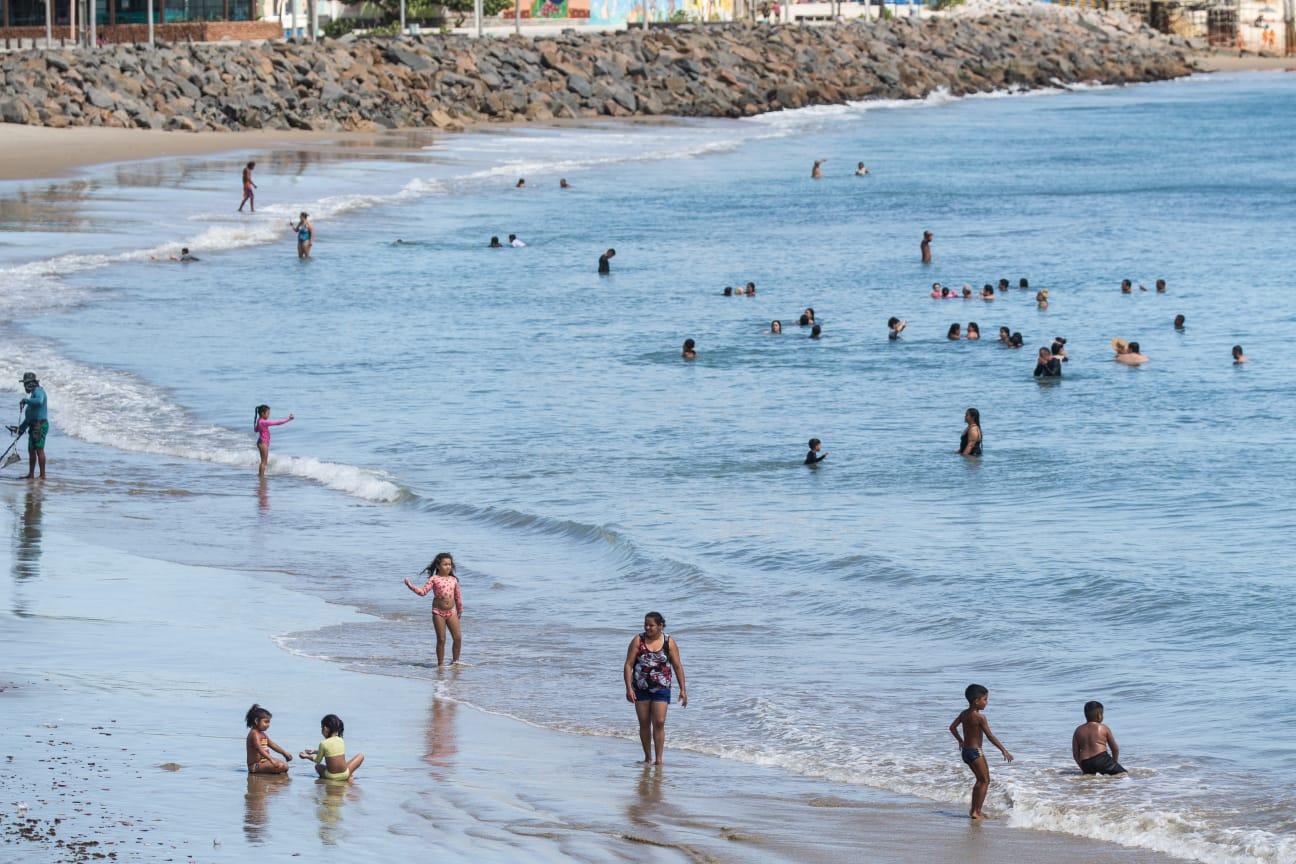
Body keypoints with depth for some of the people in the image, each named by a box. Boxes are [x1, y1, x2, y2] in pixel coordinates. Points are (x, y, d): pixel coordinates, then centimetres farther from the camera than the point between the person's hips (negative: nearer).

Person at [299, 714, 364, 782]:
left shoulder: (323, 744, -12)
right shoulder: (341, 741, 2)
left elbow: (318, 761, 1)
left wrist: (308, 756, 20)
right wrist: (315, 751, 28)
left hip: (331, 776, -1)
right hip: (344, 775, 1)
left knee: (317, 766, 34)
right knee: (361, 755, 21)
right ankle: (349, 775, 12)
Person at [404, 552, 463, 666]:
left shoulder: (453, 580, 8)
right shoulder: (434, 579, -4)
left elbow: (458, 596, 16)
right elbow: (423, 592, -11)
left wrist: (460, 610, 22)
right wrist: (411, 586, -24)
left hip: (451, 612, 4)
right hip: (438, 612, -4)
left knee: (457, 638, 0)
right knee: (441, 640, -1)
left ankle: (455, 661, 16)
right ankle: (440, 663, 8)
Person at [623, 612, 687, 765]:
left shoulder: (669, 643, -2)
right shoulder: (637, 641, -2)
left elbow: (678, 666, 2)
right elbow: (628, 665, -4)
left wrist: (682, 690, -1)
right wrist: (629, 688, -12)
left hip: (661, 689, -2)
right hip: (641, 688, 2)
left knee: (659, 723, -10)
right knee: (644, 723, 6)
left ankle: (659, 759, -8)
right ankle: (647, 757, 17)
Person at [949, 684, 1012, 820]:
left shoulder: (964, 713, 6)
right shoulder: (980, 717, -18)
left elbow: (952, 727, 18)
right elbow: (990, 736, -21)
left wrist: (961, 741, 33)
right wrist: (1004, 750, -18)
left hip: (965, 751, 9)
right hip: (975, 751, -9)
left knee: (980, 780, 21)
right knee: (985, 781, 0)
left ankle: (974, 809, 23)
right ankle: (977, 811, -4)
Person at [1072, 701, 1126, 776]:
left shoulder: (1078, 730, 16)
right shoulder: (1103, 728, 9)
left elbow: (1075, 754, 14)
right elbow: (1115, 749, 14)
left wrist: (1083, 769, 23)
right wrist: (1114, 763, 29)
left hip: (1085, 764, 4)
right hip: (1101, 759, -4)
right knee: (1123, 774, -6)